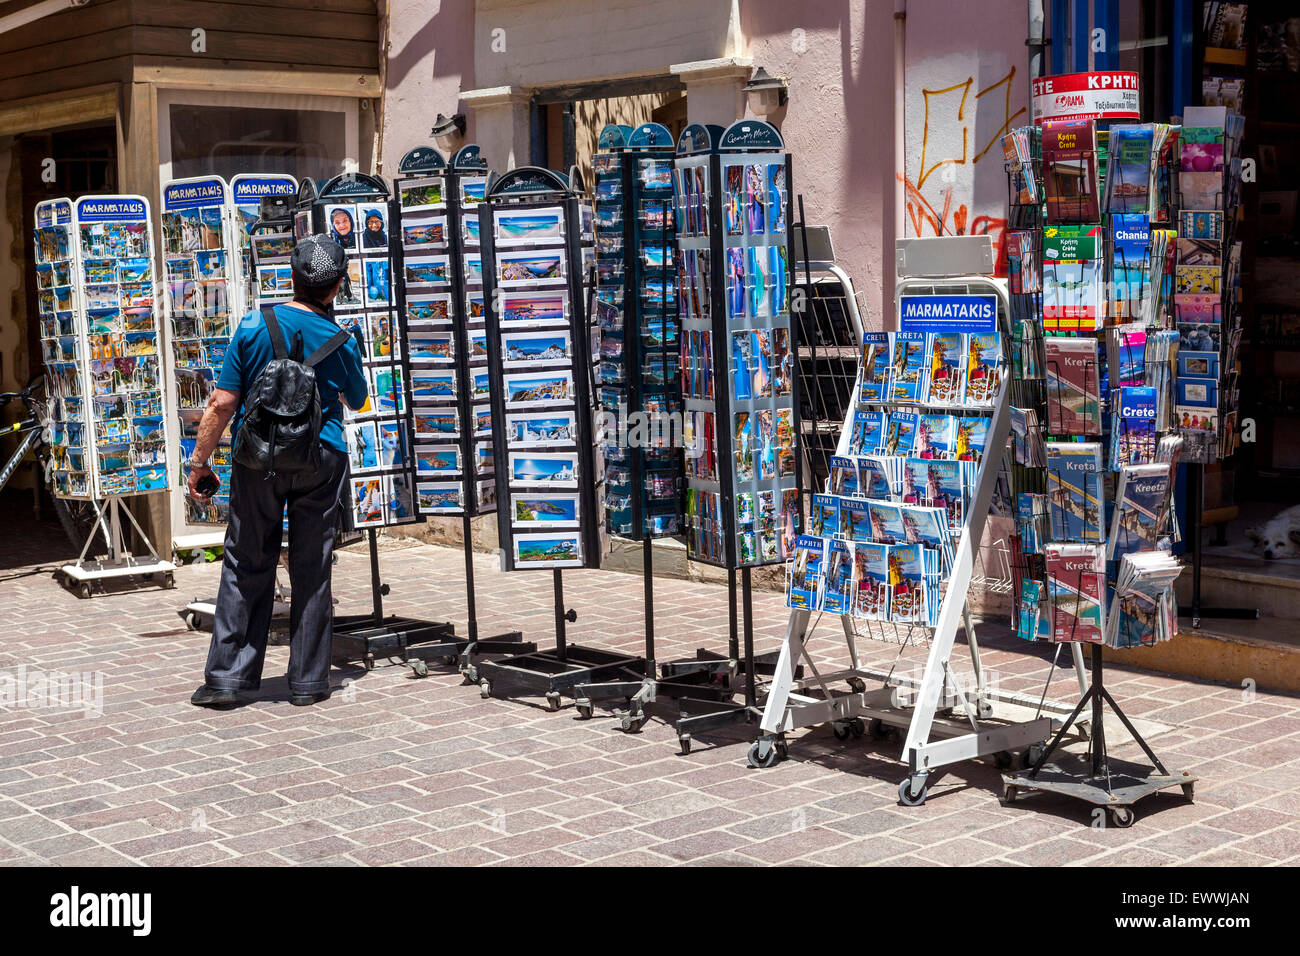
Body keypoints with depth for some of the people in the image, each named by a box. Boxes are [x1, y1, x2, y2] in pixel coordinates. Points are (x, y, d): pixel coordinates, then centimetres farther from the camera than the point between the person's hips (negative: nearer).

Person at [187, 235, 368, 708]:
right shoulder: (340, 342, -4)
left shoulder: (254, 327, -8)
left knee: (246, 566, 8)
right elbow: (356, 399, 15)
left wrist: (200, 460, 1)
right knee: (311, 570, 7)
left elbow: (222, 404, -8)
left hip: (259, 460, 0)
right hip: (321, 458, 0)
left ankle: (226, 677, 7)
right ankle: (308, 680, 13)